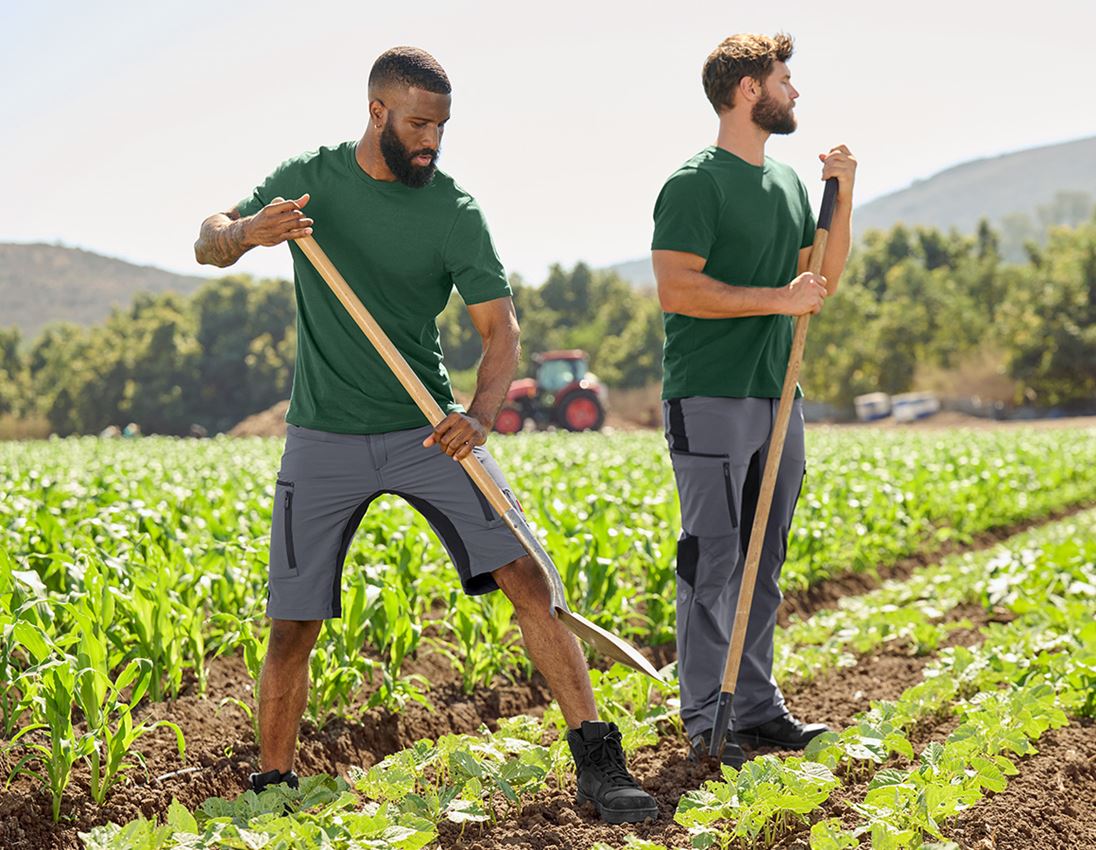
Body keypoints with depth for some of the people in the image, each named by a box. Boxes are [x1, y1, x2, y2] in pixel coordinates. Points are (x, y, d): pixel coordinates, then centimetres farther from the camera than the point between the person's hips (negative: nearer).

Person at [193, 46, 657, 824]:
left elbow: (500, 328, -7)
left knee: (525, 576, -12)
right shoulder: (309, 181, 1)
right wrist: (247, 232, -20)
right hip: (325, 440, 1)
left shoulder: (454, 211, -5)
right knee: (292, 627, 1)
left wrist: (482, 413, -26)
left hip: (427, 430, -1)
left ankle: (597, 761, -7)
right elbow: (208, 245, 5)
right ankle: (272, 786, 19)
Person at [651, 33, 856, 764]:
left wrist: (844, 197, 6)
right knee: (713, 561, -5)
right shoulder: (695, 184, -10)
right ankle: (705, 720, 1)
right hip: (710, 399, -8)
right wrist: (777, 299, -17)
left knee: (763, 564, 11)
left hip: (777, 395, 8)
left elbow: (823, 278, 19)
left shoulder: (789, 182, 16)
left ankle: (758, 707, 19)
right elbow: (676, 289, -17)